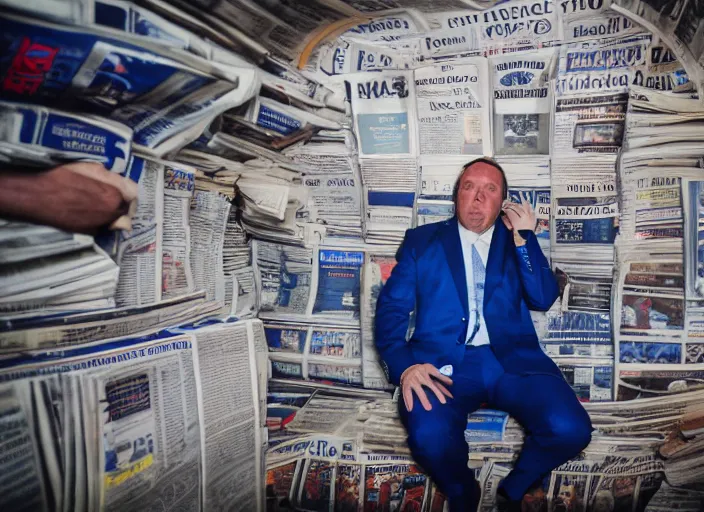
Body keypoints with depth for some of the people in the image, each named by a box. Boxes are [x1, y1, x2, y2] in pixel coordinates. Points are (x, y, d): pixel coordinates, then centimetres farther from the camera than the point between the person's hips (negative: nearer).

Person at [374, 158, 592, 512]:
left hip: (512, 359, 2)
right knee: (429, 436, -31)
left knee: (571, 429, -23)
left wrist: (522, 237, -4)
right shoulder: (422, 240, 12)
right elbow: (391, 307, 4)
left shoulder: (518, 239, 18)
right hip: (443, 361, -2)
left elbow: (543, 299, 4)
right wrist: (403, 365, -13)